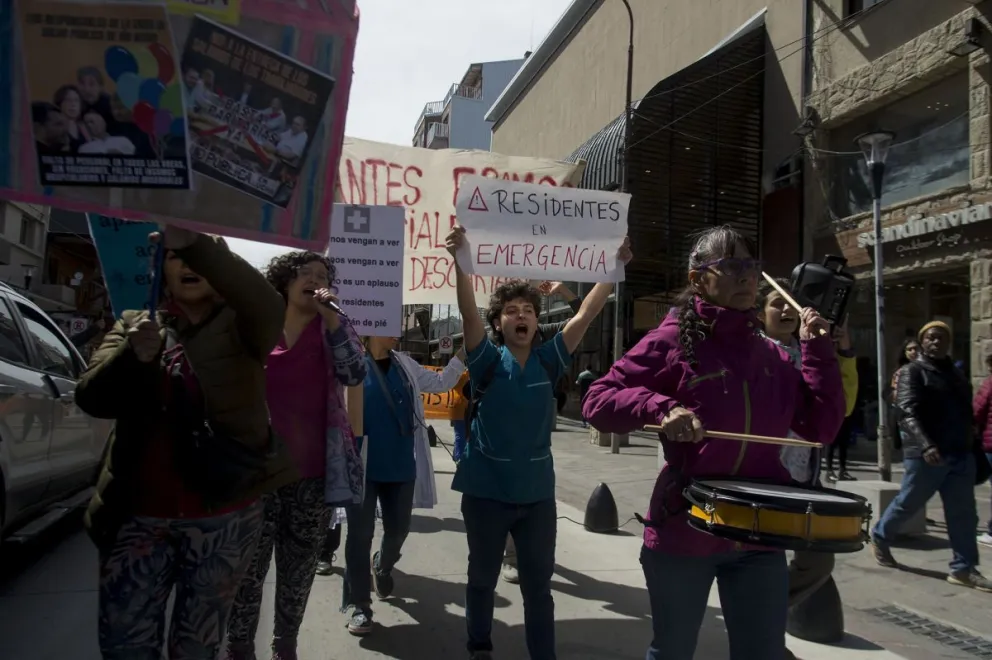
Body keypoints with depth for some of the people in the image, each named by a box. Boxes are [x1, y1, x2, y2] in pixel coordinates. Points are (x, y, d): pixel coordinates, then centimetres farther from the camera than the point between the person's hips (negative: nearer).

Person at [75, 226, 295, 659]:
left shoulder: (239, 327, 1)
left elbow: (268, 307, -23)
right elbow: (91, 398, -2)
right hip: (138, 515, 2)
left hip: (222, 516, -2)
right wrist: (135, 357, -22)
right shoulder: (134, 324, 10)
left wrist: (196, 243, -34)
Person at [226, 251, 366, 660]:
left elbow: (354, 374, -15)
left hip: (314, 476, 1)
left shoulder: (332, 331, 4)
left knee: (298, 575, 13)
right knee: (247, 573, 3)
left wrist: (331, 315, -19)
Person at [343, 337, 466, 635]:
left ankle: (382, 568, 47)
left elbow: (441, 382, 12)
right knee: (360, 533, 3)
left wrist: (463, 353, 2)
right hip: (362, 466, -5)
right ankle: (359, 605, 15)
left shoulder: (405, 364, 7)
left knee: (398, 529, 15)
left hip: (401, 464, 5)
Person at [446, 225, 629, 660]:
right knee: (483, 578, 15)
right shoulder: (489, 361, -6)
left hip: (537, 490, 2)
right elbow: (469, 315, -21)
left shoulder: (548, 362, 1)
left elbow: (584, 317, -5)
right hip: (487, 489, -2)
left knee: (539, 585, 10)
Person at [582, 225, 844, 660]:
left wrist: (818, 349, -1)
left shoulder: (772, 356, 6)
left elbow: (821, 427, 3)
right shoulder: (672, 340, -9)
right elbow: (597, 402, -12)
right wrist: (659, 407, -28)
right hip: (684, 532, -4)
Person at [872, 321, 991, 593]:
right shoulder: (912, 371, -6)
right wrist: (926, 445, -32)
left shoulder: (955, 374, 18)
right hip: (925, 454, -6)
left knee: (963, 513, 3)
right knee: (907, 504, 6)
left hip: (960, 454, 7)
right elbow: (908, 412, -19)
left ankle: (963, 568, 7)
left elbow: (966, 412, 22)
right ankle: (880, 538, 28)